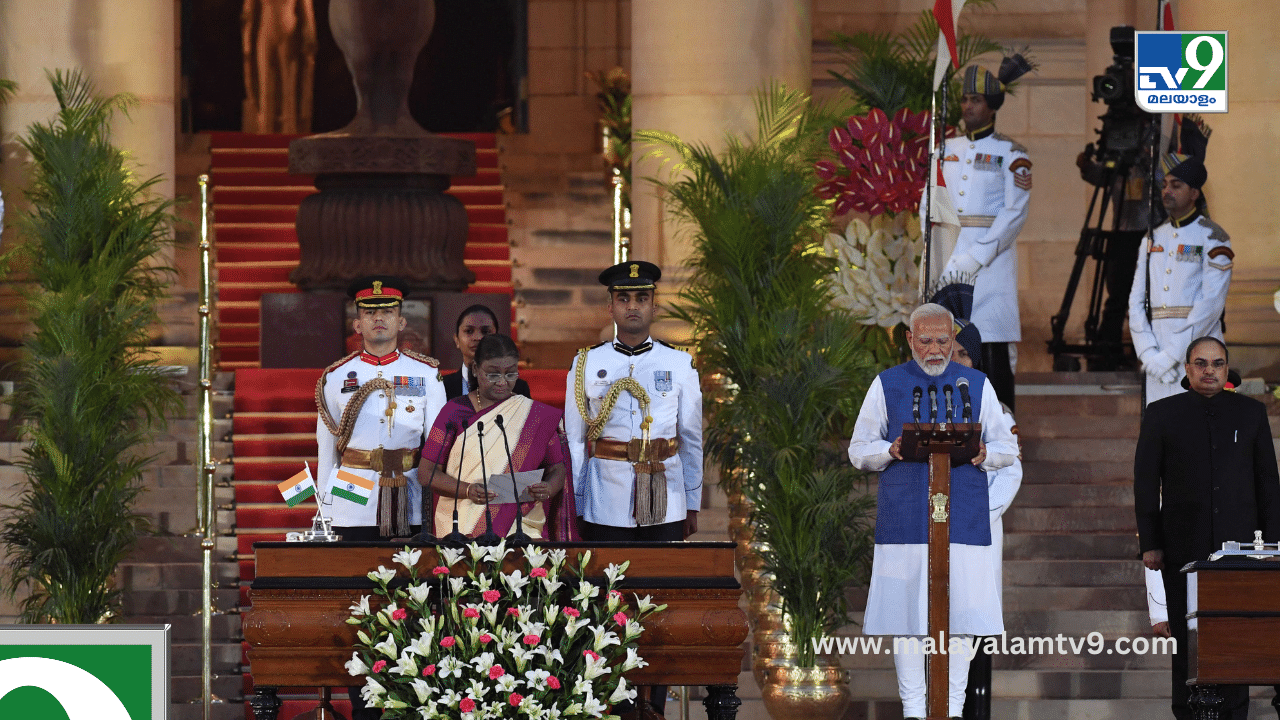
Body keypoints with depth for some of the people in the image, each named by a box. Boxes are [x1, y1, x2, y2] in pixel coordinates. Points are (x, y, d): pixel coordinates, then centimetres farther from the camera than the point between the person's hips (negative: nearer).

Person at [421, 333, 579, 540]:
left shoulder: (536, 416, 11)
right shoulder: (455, 412, 7)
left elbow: (557, 468, 15)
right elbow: (426, 472, 4)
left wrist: (547, 489, -8)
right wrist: (467, 491, -13)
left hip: (522, 527, 1)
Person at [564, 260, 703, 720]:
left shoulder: (679, 366, 7)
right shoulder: (587, 365, 5)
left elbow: (692, 439, 11)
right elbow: (573, 440, 6)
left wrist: (692, 504, 9)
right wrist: (570, 504, 3)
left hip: (665, 504, 1)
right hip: (606, 504, -1)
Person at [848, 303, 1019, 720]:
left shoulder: (977, 385, 11)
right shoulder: (886, 385, 10)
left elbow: (1007, 447, 12)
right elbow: (858, 451, 10)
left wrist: (983, 454, -10)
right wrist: (890, 451, -12)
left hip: (963, 520, 0)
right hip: (904, 521, 0)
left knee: (962, 614, -2)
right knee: (905, 612, -2)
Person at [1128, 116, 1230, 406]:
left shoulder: (1212, 239, -2)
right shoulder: (1153, 239, 16)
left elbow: (1210, 306, -11)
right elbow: (1136, 302, 11)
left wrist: (1171, 356, -14)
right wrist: (1149, 355, -5)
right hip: (1158, 360, 5)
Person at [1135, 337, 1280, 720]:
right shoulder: (1162, 414, 5)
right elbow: (1145, 482, 4)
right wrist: (1149, 543, -2)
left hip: (1239, 543, 1)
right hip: (1184, 545, -1)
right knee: (1187, 638, 0)